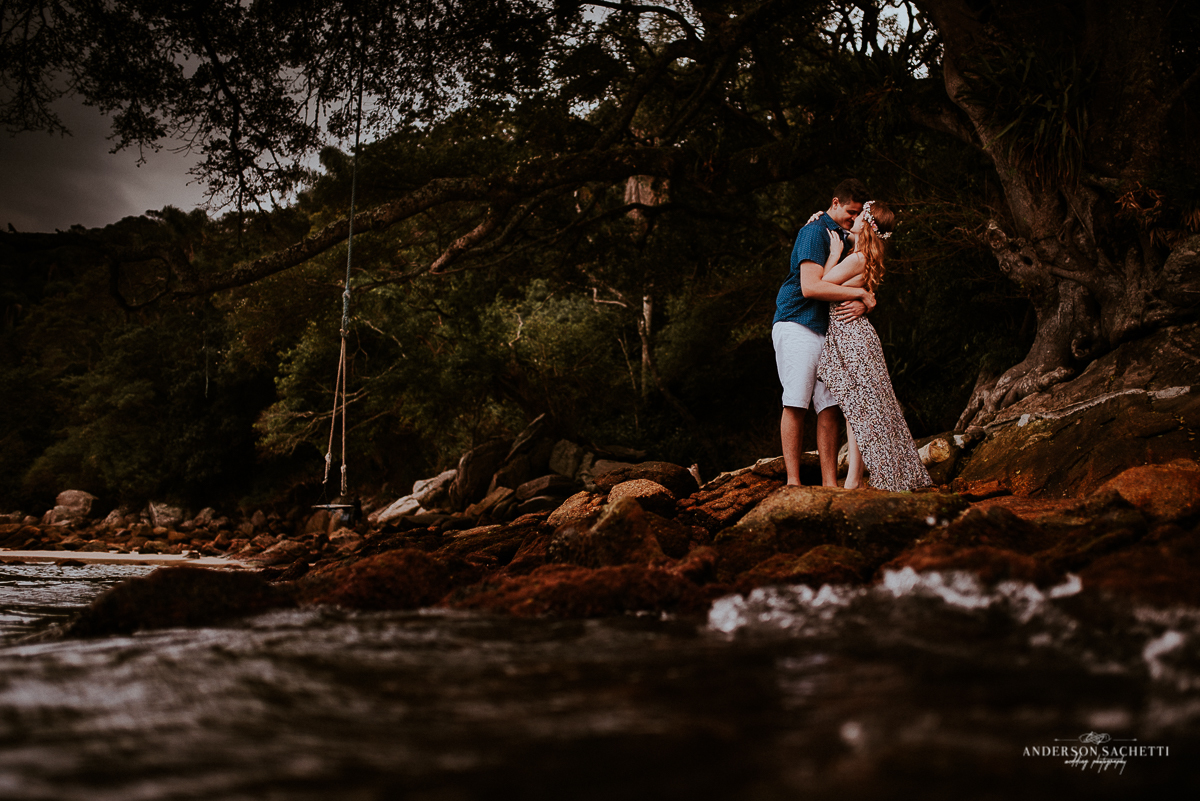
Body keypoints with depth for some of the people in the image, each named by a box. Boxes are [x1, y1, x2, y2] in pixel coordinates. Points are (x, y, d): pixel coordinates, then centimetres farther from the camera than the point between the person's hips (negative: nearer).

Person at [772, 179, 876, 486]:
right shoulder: (815, 232, -8)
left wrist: (861, 304, -8)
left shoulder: (846, 237, 20)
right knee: (795, 404, -9)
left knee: (830, 407, 0)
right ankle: (793, 482, -8)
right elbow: (810, 287, -20)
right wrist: (860, 293, -14)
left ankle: (829, 484, 1)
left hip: (827, 329, 8)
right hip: (797, 324, -8)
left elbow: (857, 286, 17)